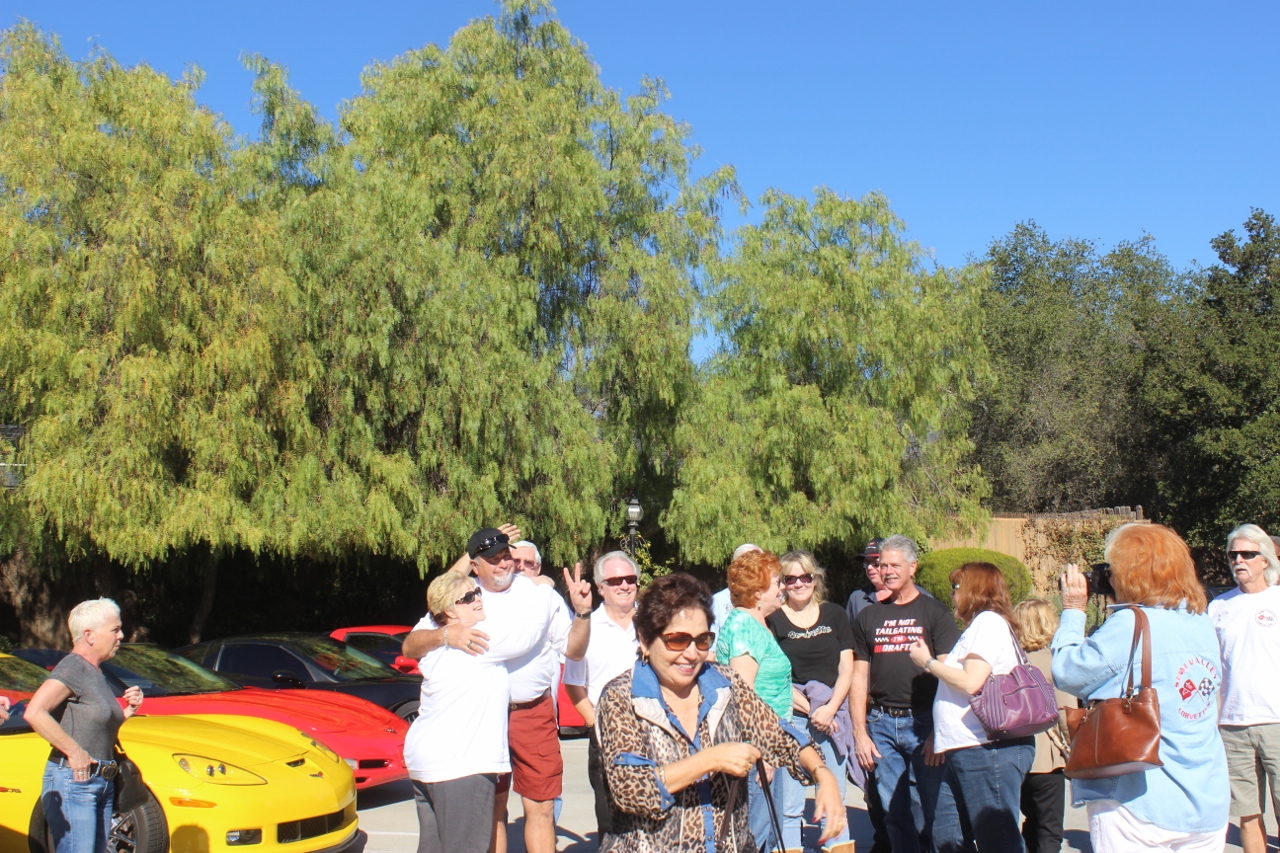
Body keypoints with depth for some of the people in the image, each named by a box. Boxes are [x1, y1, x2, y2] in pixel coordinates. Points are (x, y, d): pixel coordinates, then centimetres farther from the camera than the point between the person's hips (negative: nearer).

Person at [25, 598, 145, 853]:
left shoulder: (96, 673, 16)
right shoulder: (73, 668, -12)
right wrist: (74, 751, -24)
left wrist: (129, 710, 7)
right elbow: (34, 713, -27)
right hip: (72, 783, -9)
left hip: (102, 783, 9)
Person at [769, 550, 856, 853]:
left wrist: (830, 709, -6)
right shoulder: (772, 619, 0)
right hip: (790, 717, -3)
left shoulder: (834, 614, 9)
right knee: (789, 807, -1)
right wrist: (808, 708, -9)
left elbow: (846, 668, 7)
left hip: (832, 716, 3)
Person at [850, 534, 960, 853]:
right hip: (881, 723, 3)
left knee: (930, 811, -2)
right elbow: (859, 678, 11)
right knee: (895, 812, 7)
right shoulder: (868, 617, 11)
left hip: (924, 722, -3)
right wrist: (860, 733, 4)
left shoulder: (934, 613, 2)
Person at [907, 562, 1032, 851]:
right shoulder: (978, 625, 23)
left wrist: (928, 662, -4)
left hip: (988, 749, -10)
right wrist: (939, 736, 18)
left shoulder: (989, 621, -7)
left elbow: (971, 682, -18)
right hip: (964, 751, 10)